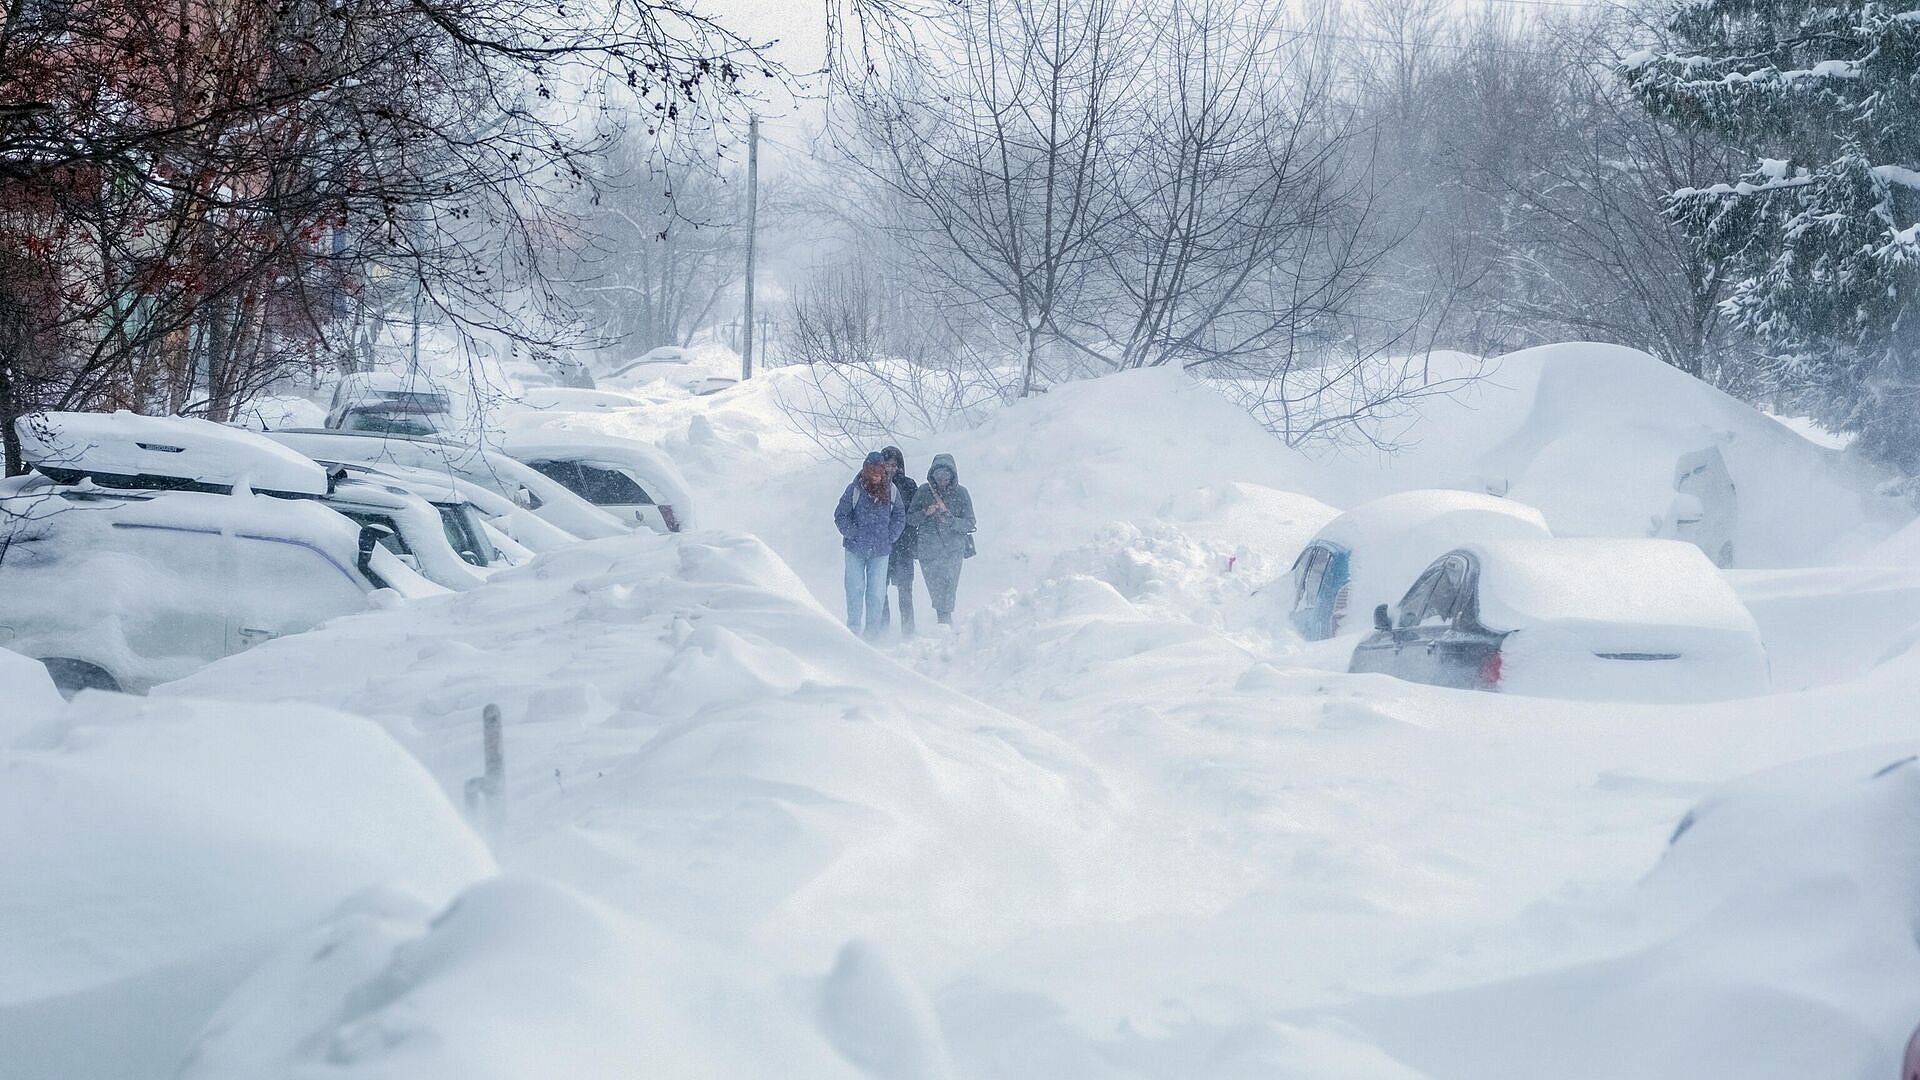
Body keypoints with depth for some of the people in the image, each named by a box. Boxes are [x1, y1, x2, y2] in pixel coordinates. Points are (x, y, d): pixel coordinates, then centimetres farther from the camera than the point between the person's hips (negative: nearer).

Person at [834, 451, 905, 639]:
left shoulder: (890, 490, 1)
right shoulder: (855, 489, -5)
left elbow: (900, 516, 13)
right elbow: (841, 515, 1)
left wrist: (890, 536, 4)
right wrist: (853, 534, -7)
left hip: (881, 550, 1)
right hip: (855, 549, -1)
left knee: (877, 592, 2)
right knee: (855, 589, 2)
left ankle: (872, 629, 11)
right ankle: (853, 627, 11)